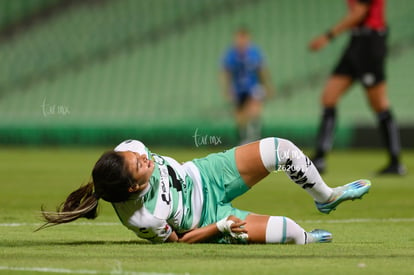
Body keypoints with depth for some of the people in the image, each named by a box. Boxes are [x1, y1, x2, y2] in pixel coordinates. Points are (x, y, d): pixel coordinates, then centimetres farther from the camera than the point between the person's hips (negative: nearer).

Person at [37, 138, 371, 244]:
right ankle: (304, 240, 22)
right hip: (207, 217, -6)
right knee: (289, 231, -21)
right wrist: (221, 227, -17)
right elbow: (174, 240, -19)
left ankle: (326, 196, 31)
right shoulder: (145, 218, -40)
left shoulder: (128, 150, -28)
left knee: (281, 148, -2)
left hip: (203, 175, 6)